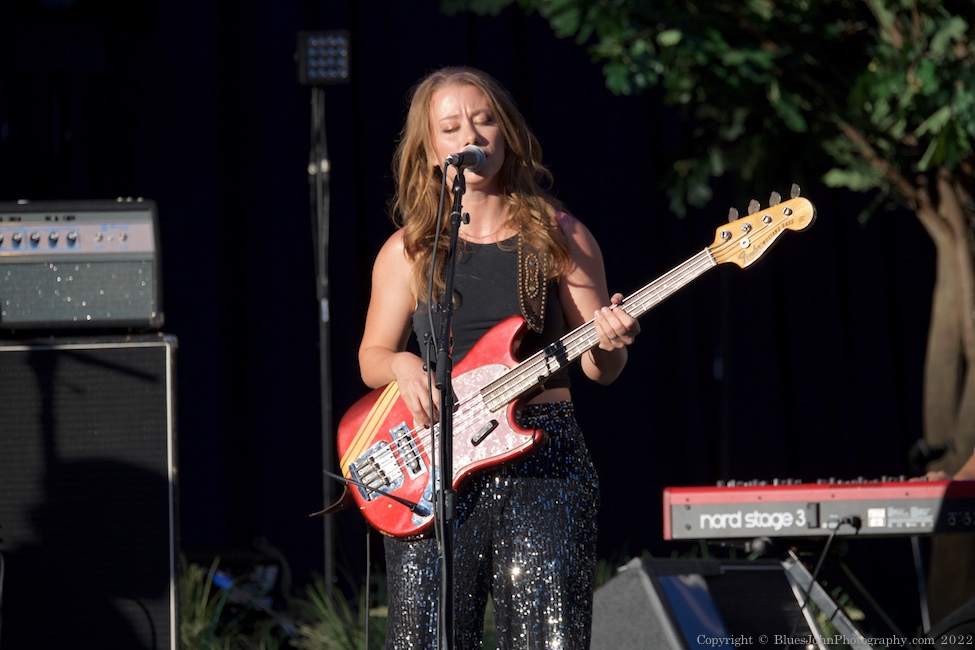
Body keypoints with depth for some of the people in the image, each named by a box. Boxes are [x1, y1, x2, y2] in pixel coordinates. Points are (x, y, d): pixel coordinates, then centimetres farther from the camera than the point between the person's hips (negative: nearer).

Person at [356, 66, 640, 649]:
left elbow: (600, 370, 7)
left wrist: (609, 346, -16)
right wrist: (404, 365, -10)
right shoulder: (409, 251, 7)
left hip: (544, 466, -1)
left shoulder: (559, 237, 6)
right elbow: (371, 358, 12)